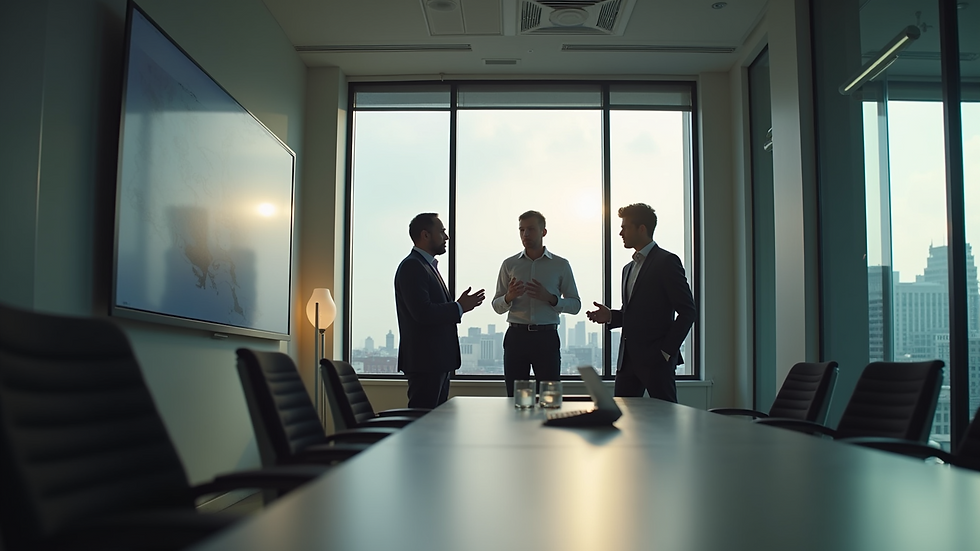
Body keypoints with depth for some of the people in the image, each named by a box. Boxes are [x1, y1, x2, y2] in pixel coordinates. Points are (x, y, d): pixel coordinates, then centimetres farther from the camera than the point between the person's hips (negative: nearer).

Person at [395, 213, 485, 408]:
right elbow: (422, 313, -23)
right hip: (424, 361, -10)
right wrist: (459, 307, -13)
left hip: (438, 360, 10)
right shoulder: (411, 266, -13)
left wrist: (460, 305, 4)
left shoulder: (428, 265, 19)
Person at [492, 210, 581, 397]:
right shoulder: (509, 264, 9)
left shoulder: (561, 265, 6)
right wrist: (509, 297, -12)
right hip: (516, 336, 1)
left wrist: (550, 298, -12)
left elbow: (575, 305, 5)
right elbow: (496, 306, 10)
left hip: (546, 337, -1)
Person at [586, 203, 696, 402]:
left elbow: (687, 311, -10)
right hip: (629, 358, 8)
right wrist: (611, 316, 6)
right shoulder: (629, 268, 22)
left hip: (656, 358, -8)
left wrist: (667, 350, -13)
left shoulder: (666, 261, -6)